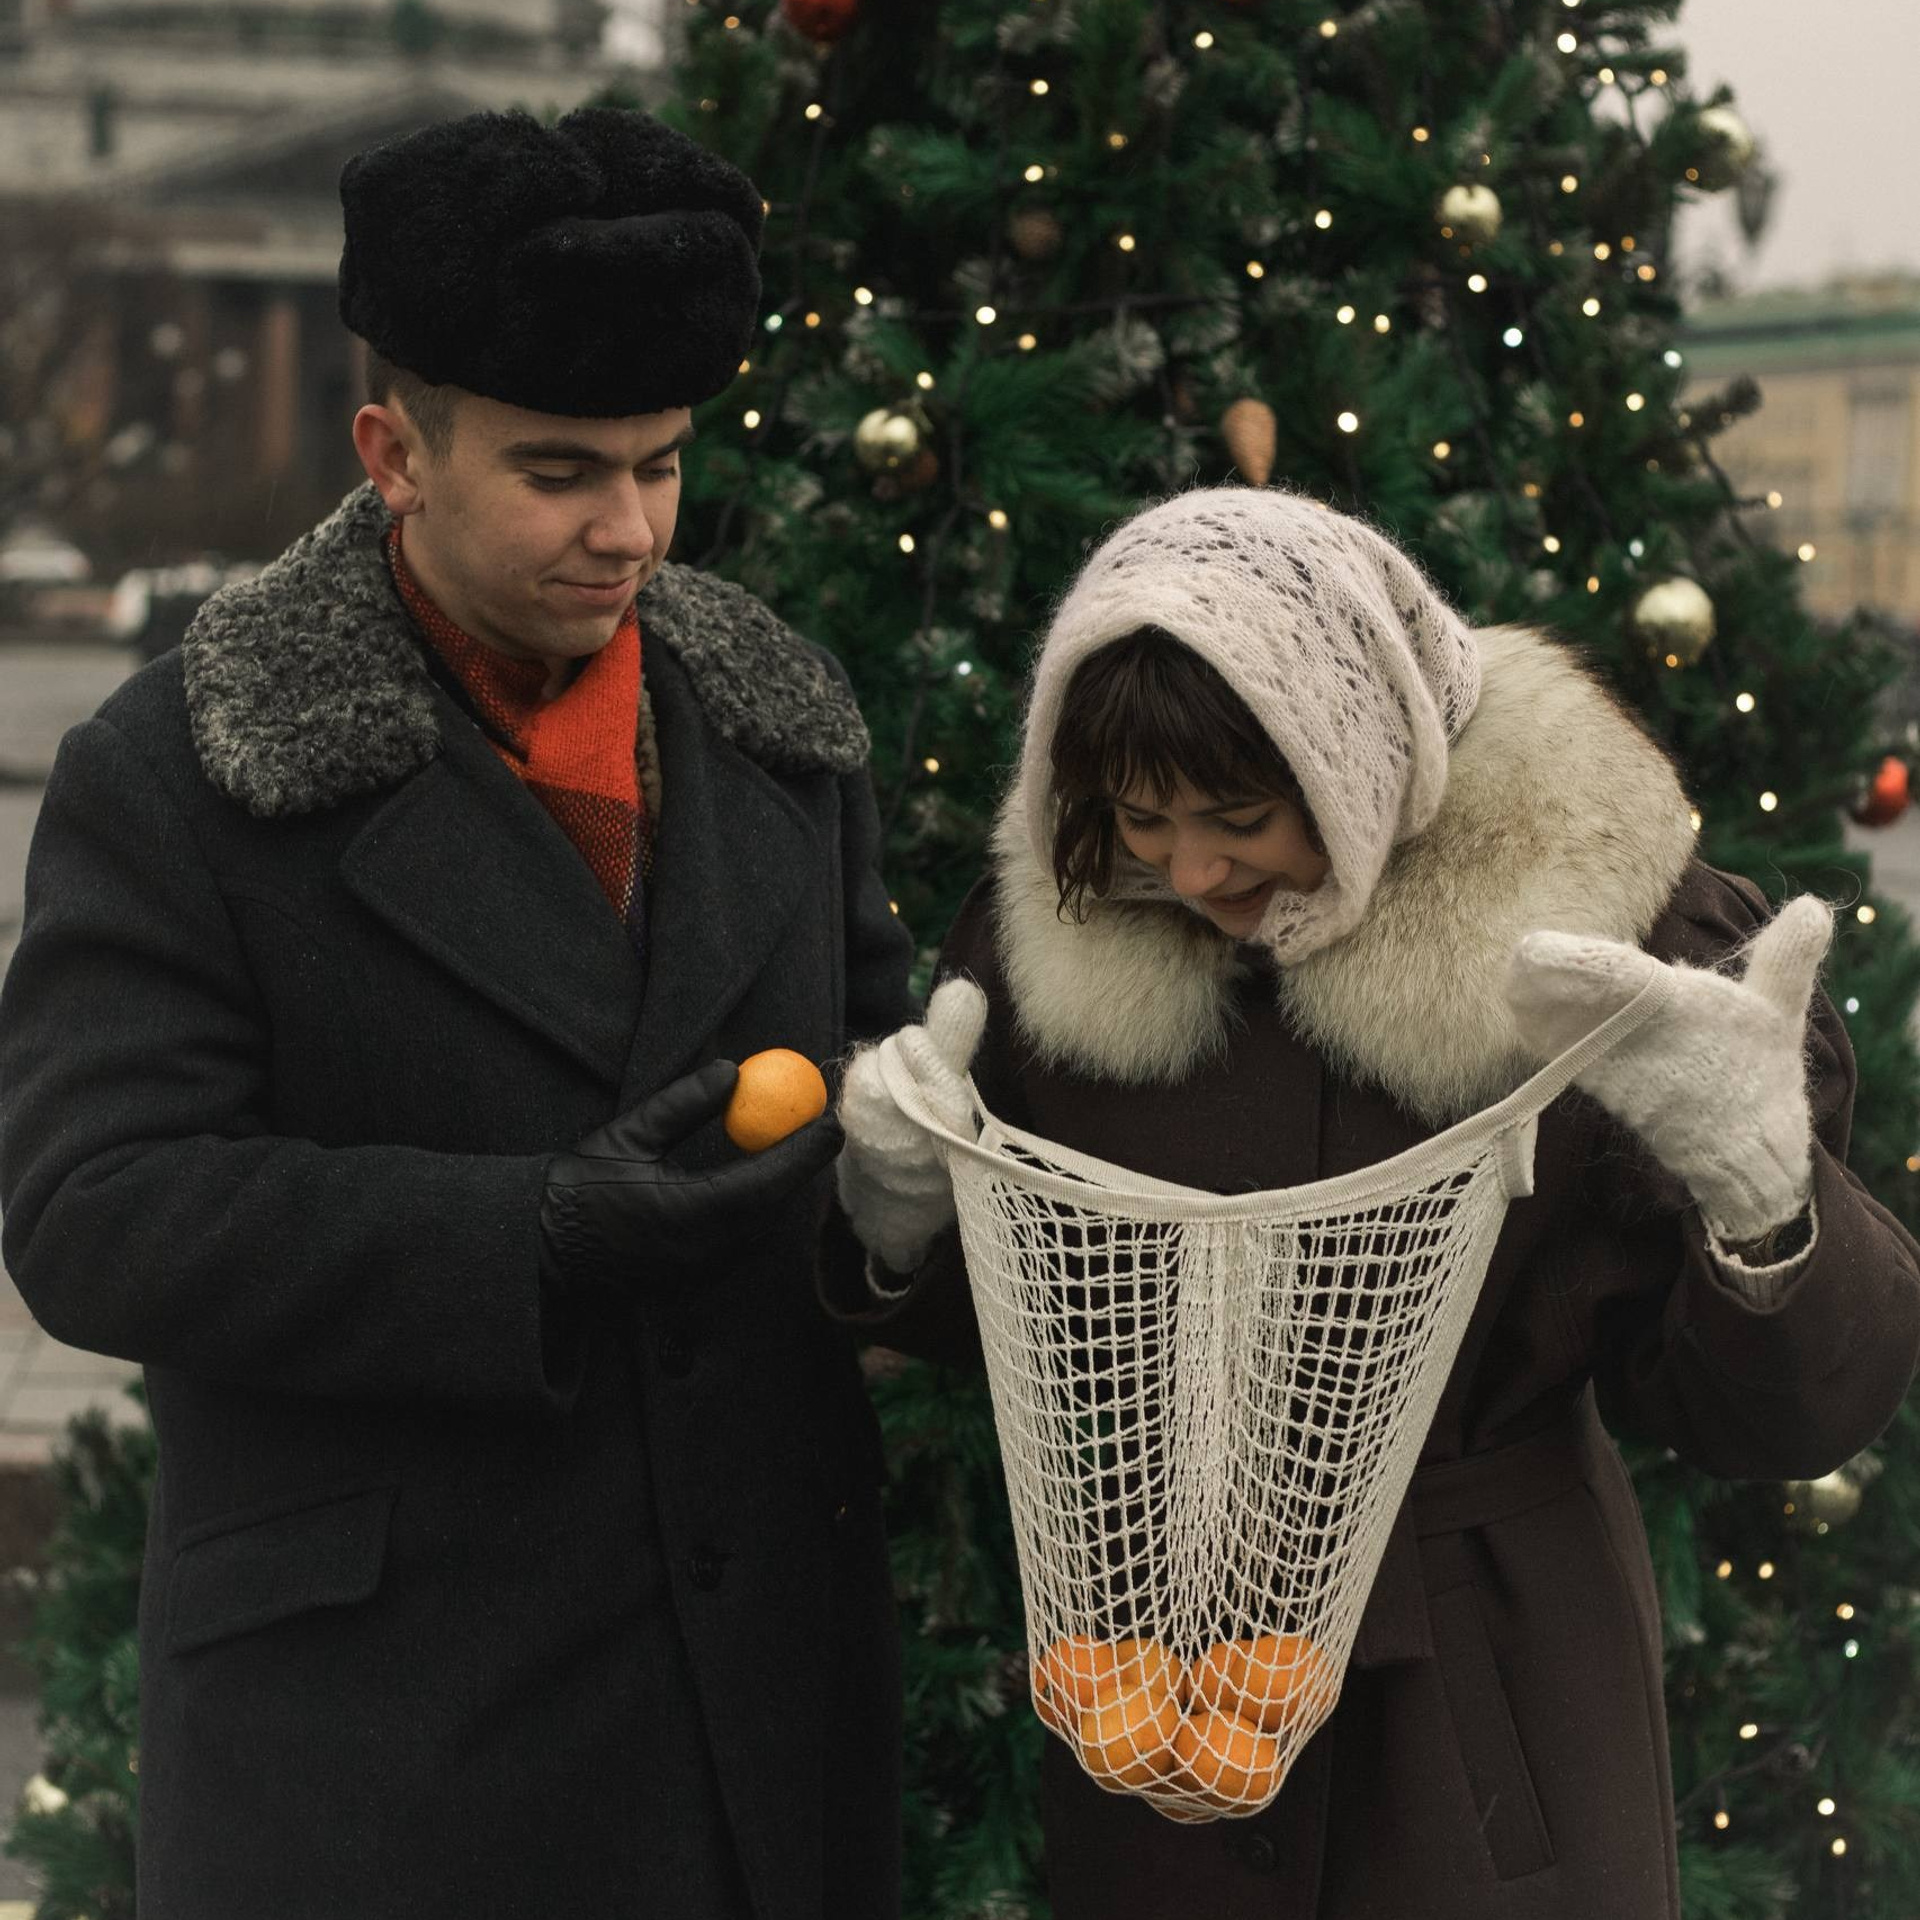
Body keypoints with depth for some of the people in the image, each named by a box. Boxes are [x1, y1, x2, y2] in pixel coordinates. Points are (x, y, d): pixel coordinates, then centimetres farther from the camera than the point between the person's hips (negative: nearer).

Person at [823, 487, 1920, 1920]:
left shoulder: (1608, 924, -15)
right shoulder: (1055, 920, -6)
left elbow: (1769, 1421, -13)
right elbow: (989, 1316, 7)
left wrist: (1764, 1196, -33)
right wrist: (899, 1221, -15)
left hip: (1486, 1718, -2)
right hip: (1146, 1683, 3)